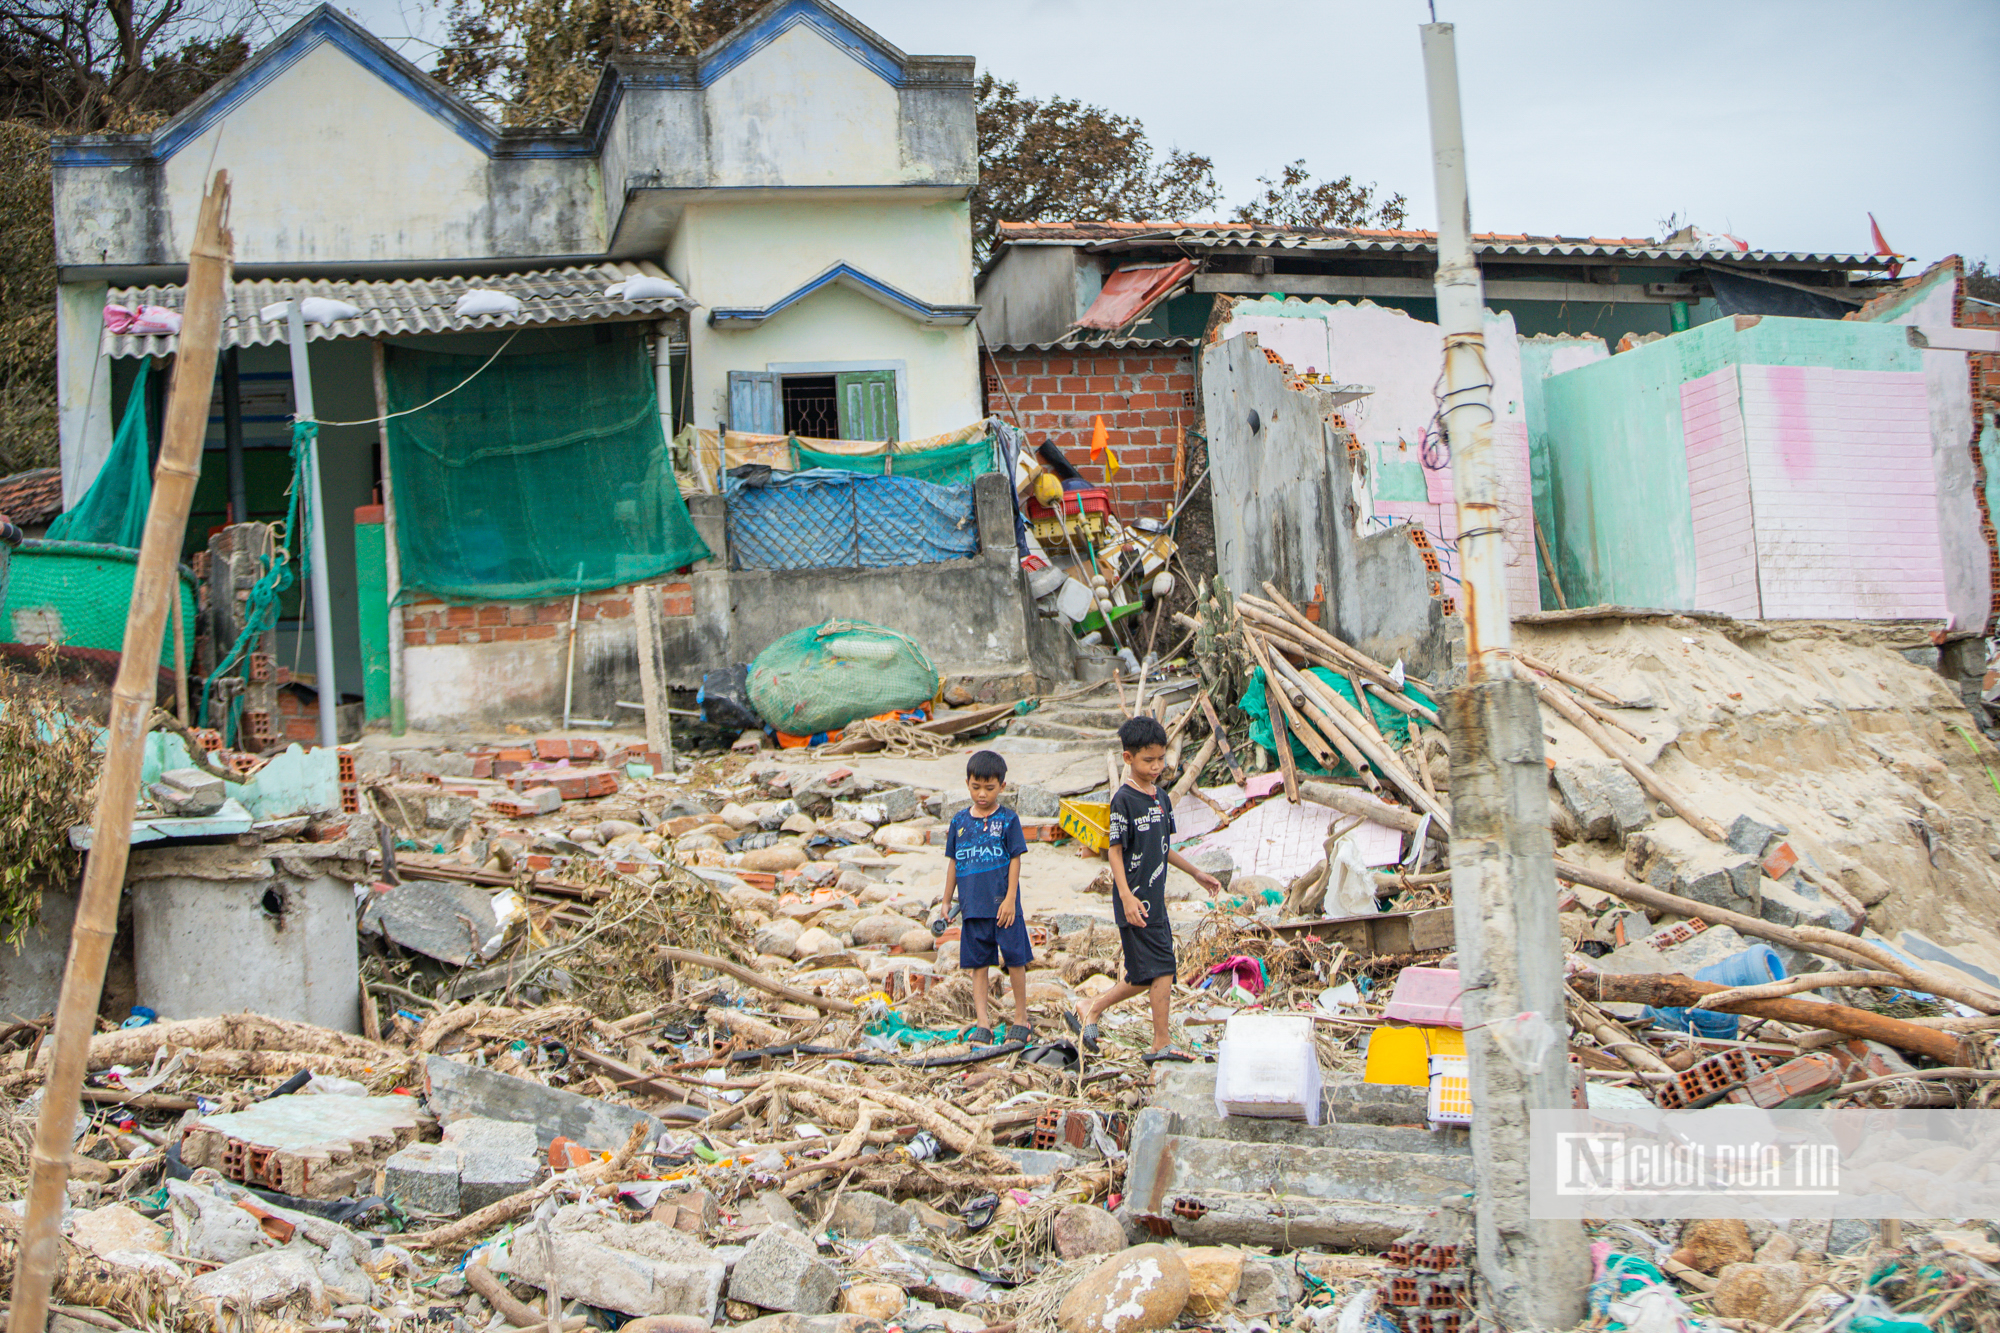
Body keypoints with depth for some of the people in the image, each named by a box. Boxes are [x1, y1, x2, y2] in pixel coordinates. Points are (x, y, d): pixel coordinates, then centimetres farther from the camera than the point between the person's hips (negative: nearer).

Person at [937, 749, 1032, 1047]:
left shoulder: (1007, 819, -3)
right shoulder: (960, 822, 7)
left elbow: (1015, 860, -4)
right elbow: (953, 863, 13)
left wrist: (1010, 899, -11)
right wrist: (946, 902, 13)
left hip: (1003, 906, -3)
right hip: (973, 908, 3)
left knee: (1014, 960, 1)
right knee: (978, 965, 5)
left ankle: (1021, 1019, 14)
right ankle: (981, 1022, 9)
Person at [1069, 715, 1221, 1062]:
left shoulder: (1160, 797, 11)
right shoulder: (1123, 800, -12)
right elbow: (1115, 851, -14)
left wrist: (1195, 872, 25)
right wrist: (1126, 897, -22)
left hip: (1155, 900, 8)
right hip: (1135, 901, -8)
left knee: (1146, 977, 9)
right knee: (1162, 970, -8)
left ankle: (1091, 1011, 23)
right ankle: (1160, 1045, 1)